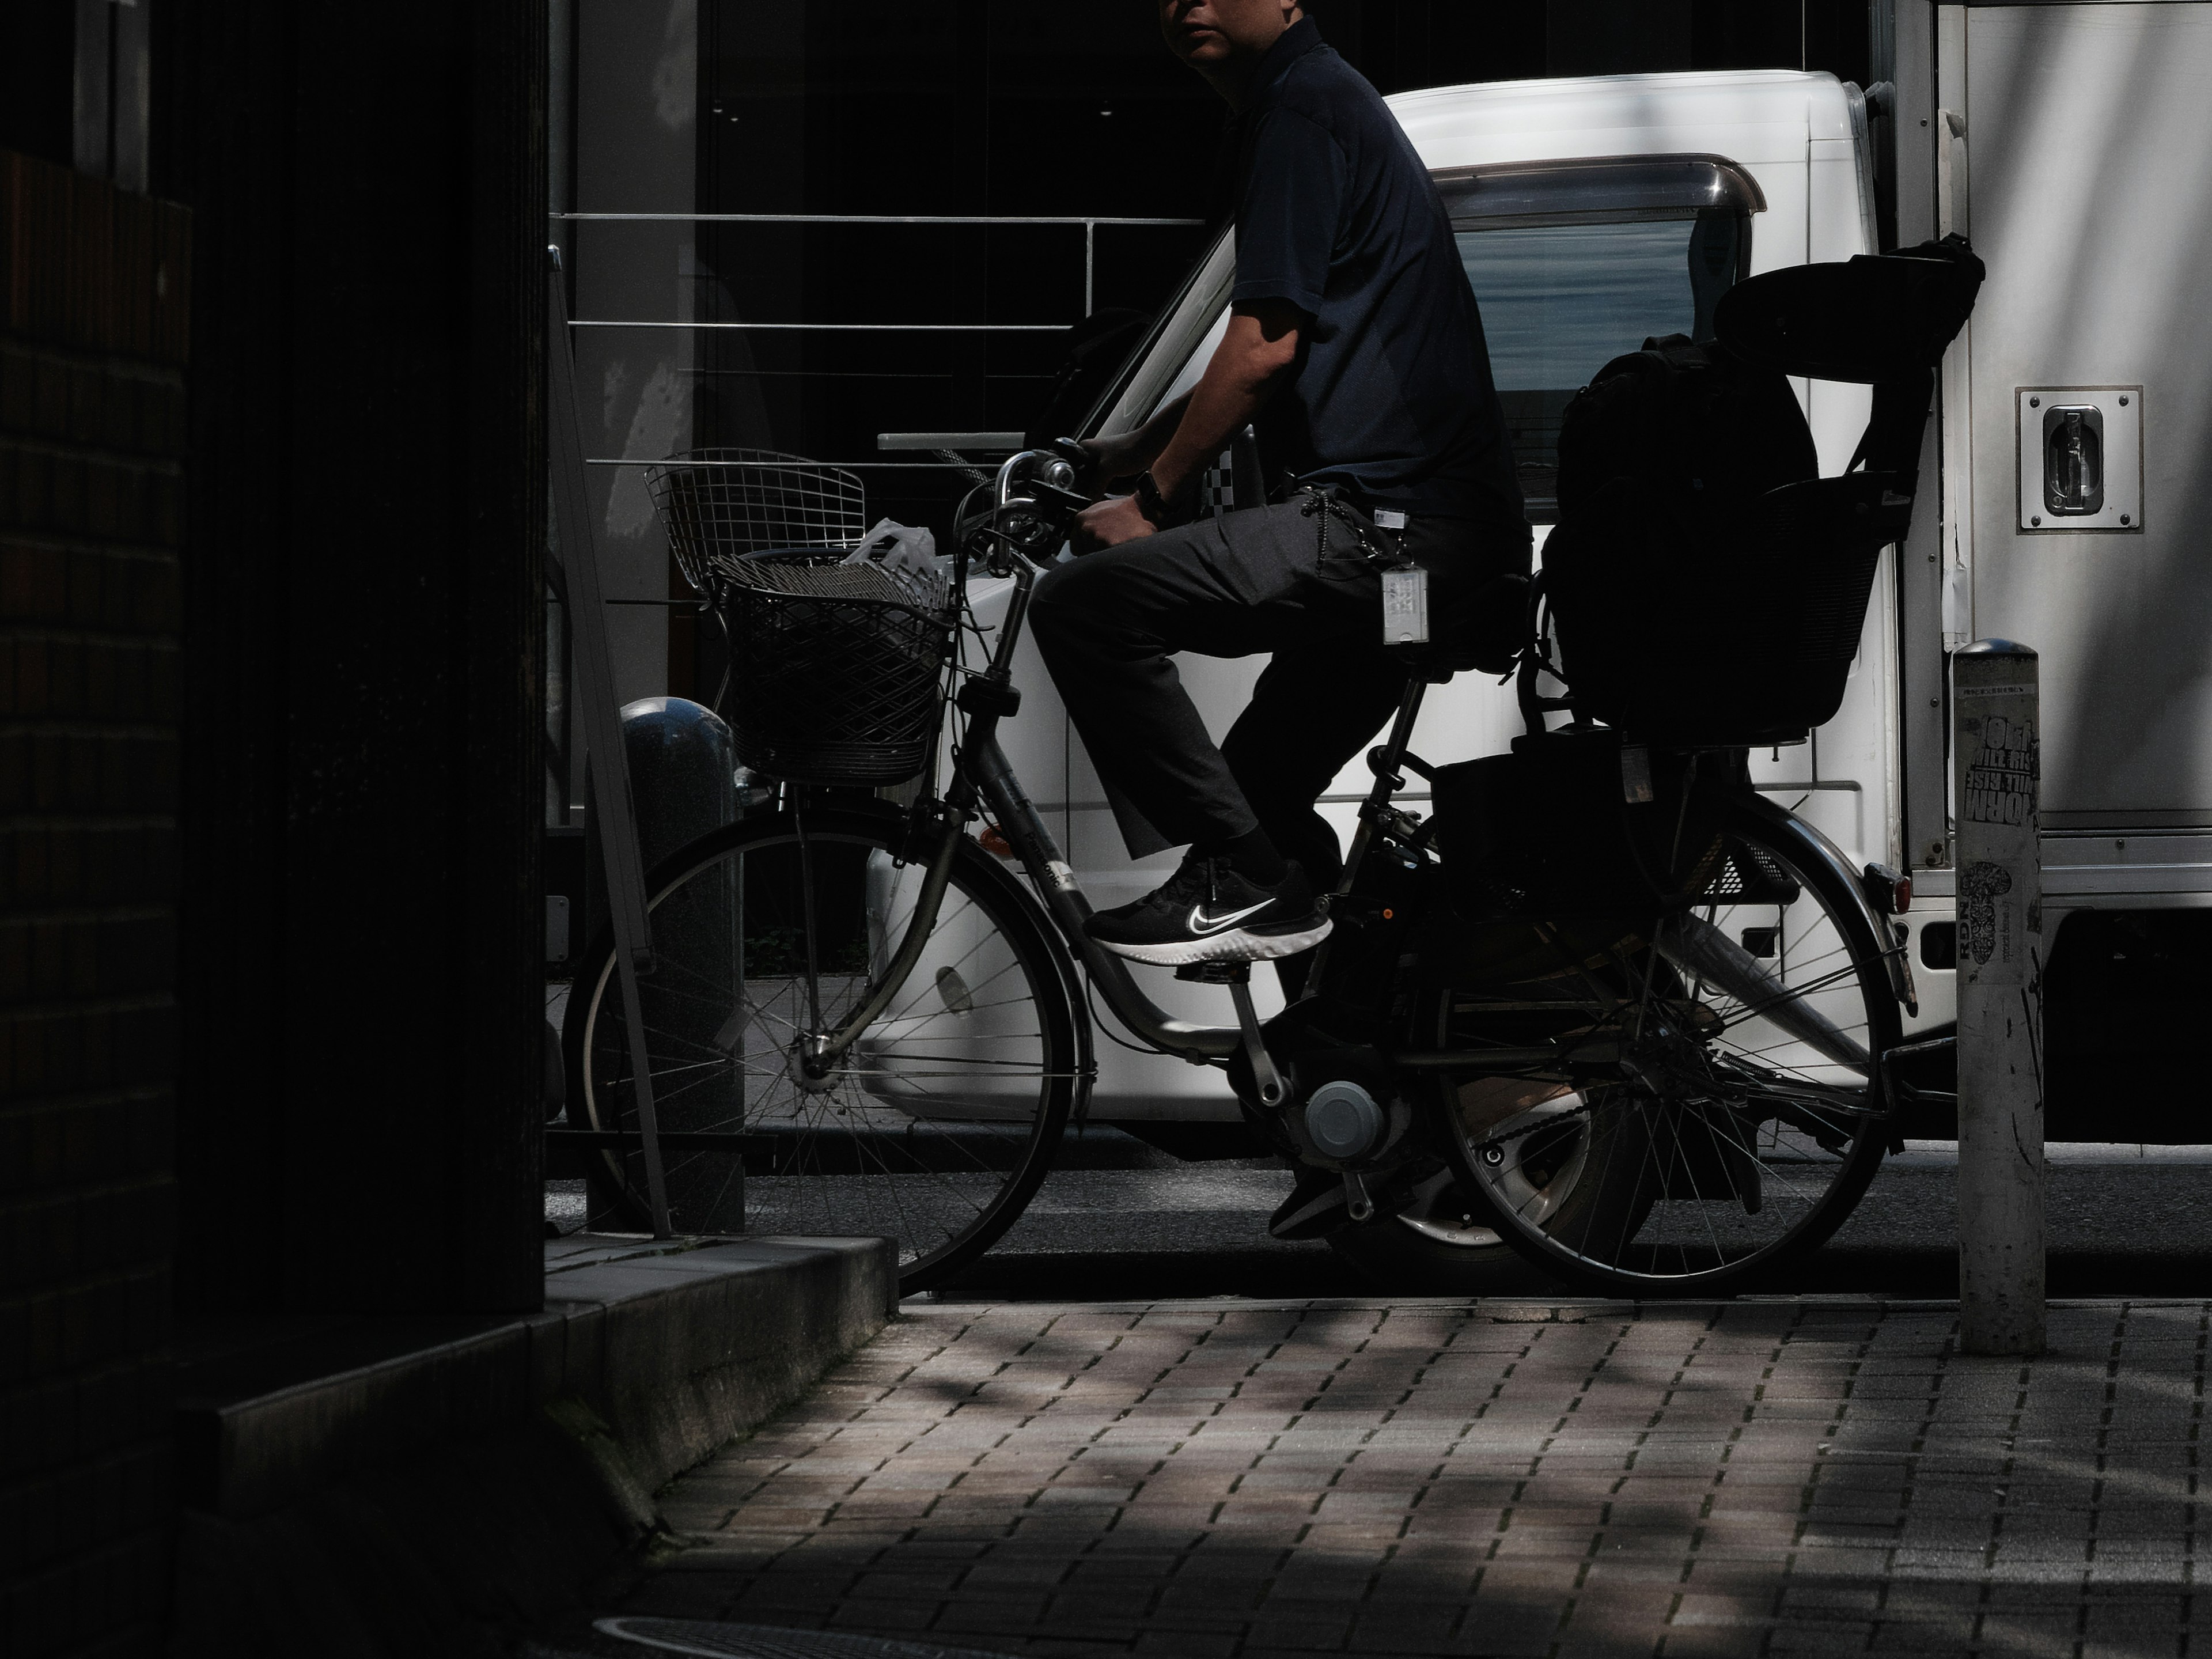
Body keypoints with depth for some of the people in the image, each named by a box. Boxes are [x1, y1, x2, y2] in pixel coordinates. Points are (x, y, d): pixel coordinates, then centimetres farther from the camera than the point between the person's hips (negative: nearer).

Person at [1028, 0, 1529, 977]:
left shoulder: (1300, 108, -9)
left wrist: (1152, 498, -4)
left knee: (1084, 603, -15)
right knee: (1265, 792, 20)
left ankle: (1240, 880, -11)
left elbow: (1265, 350, -15)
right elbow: (1278, 353, 31)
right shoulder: (1320, 101, 23)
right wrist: (1128, 453, 29)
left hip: (1384, 521, -11)